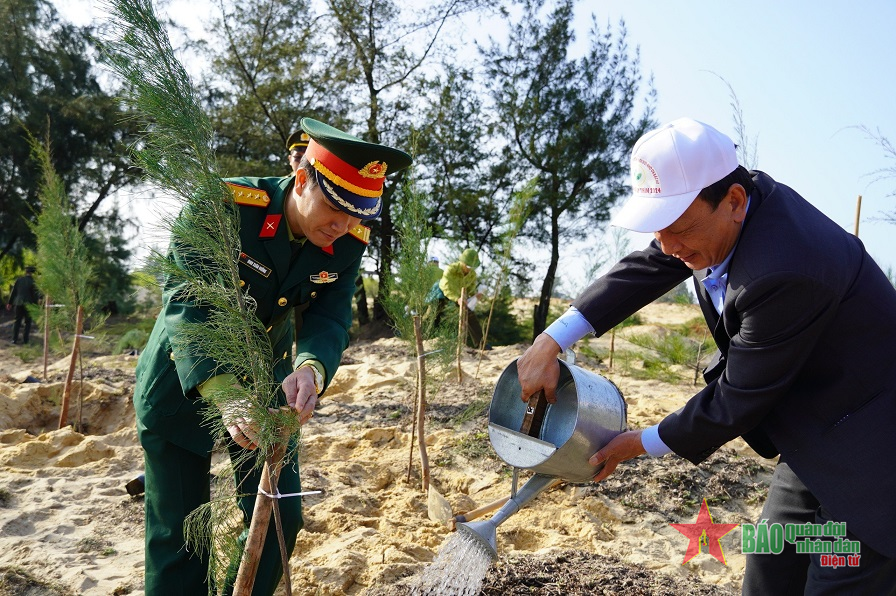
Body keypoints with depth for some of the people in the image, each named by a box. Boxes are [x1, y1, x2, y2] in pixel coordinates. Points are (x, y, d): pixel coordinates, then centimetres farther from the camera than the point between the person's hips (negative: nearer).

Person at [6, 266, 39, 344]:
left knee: (17, 321, 14)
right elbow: (35, 295, -10)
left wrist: (10, 303, 15)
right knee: (28, 323, 7)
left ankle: (15, 339, 11)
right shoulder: (33, 282, -9)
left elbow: (13, 292, 7)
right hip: (28, 304, -4)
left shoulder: (19, 280, 3)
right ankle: (25, 340, 4)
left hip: (18, 303, 4)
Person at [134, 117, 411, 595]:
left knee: (281, 516, 6)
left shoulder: (349, 242, -13)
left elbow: (329, 318, -17)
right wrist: (222, 390, -49)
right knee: (177, 530, 4)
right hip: (182, 380, -4)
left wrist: (310, 369, -40)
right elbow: (187, 302, -34)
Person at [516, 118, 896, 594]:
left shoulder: (784, 271, -34)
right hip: (814, 440, 9)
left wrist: (641, 444, -9)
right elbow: (643, 269, -3)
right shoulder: (726, 204, -9)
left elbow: (736, 400, -24)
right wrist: (552, 340, -12)